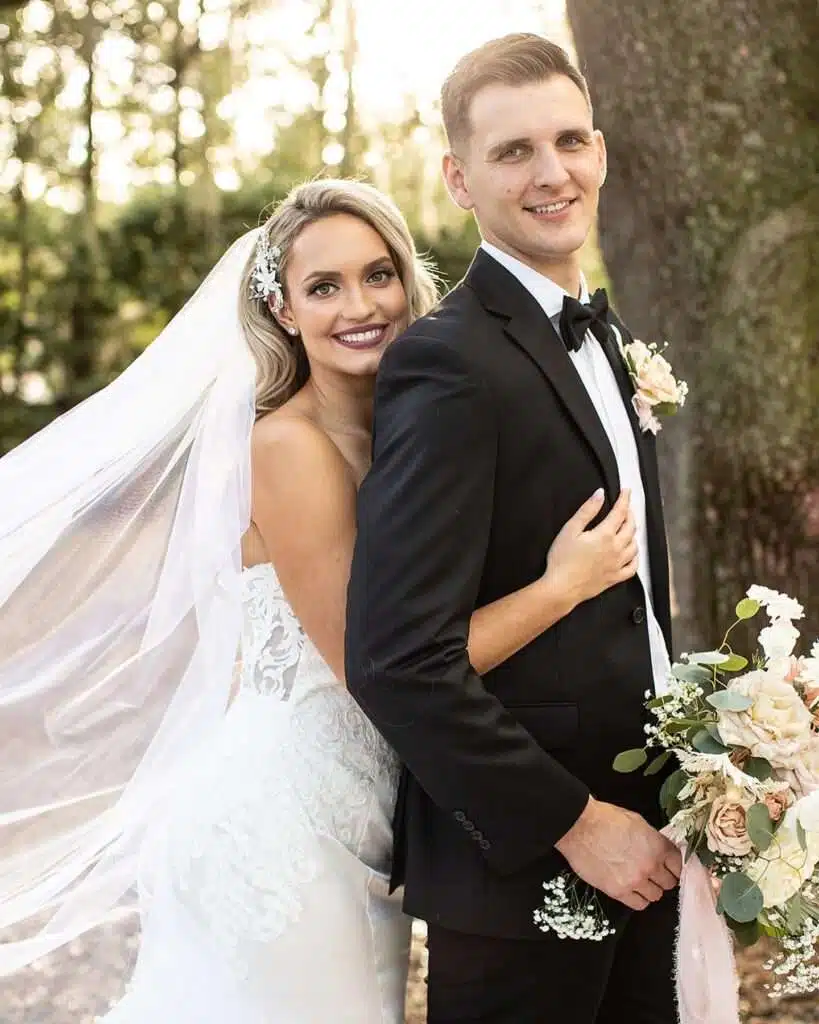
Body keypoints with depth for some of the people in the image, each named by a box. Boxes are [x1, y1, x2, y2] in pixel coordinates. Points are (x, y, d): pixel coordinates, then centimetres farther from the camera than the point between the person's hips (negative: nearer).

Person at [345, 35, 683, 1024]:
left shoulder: (602, 335, 10)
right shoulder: (448, 362, -18)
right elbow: (398, 660, -24)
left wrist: (658, 808, 9)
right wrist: (575, 823, -19)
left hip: (636, 839, 8)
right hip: (519, 868, -8)